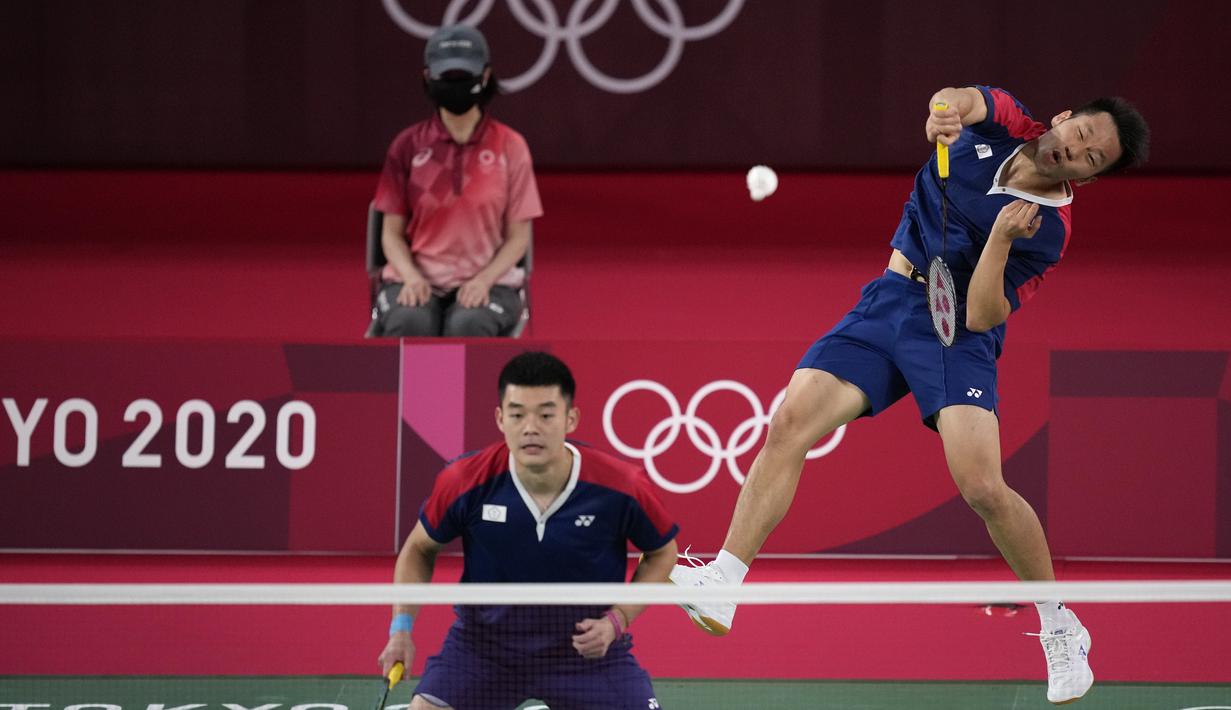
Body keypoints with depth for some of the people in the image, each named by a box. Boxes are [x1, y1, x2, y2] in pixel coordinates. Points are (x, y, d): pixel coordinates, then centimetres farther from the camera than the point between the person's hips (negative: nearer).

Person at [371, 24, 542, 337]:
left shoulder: (510, 146, 2)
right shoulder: (408, 145, 5)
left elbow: (518, 236, 4)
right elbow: (392, 232, 7)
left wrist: (483, 281, -14)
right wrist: (411, 278, -13)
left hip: (487, 280, -1)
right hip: (417, 278, 1)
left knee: (468, 325, -35)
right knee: (408, 324, -34)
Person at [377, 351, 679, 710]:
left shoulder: (621, 487, -19)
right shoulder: (464, 482, -18)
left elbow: (661, 553, 2)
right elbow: (419, 549, 3)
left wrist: (616, 620, -12)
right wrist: (402, 626, -9)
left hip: (587, 643, 0)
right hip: (484, 641, 0)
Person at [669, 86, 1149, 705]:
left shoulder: (1046, 230, -11)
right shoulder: (1000, 124, 1)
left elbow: (980, 316, -17)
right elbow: (963, 99, -20)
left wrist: (1000, 238, -30)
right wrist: (949, 107, -41)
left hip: (958, 329, -4)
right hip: (888, 301, 4)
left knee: (982, 486, -20)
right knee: (790, 424, -13)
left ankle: (1060, 628, 2)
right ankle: (720, 587, -12)